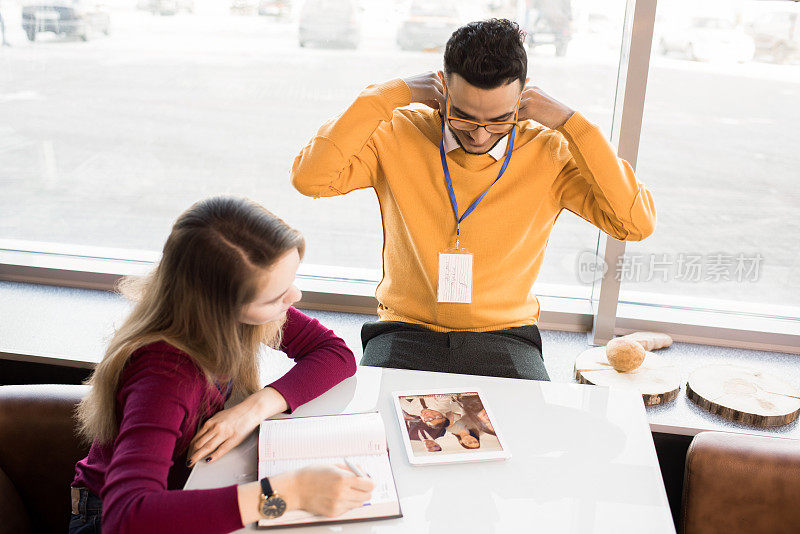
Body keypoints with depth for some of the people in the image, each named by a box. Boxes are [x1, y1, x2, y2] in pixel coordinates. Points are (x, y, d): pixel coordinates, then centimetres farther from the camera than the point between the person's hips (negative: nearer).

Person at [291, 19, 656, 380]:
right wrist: (392, 95, -16)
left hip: (505, 336, 1)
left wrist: (570, 121, -14)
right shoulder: (400, 135, -6)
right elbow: (309, 178, -18)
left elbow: (637, 222, -13)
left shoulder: (548, 153, -5)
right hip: (406, 331, 0)